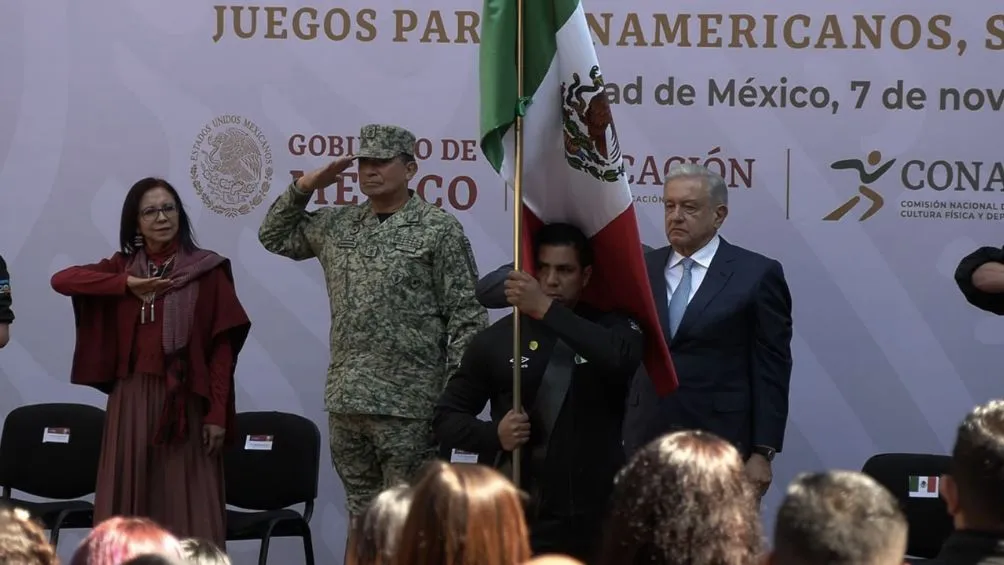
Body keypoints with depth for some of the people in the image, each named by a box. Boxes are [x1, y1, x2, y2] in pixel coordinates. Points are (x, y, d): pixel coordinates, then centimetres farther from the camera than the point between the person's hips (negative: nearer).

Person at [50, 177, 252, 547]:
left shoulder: (208, 270, 0)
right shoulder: (123, 266, 10)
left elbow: (222, 347, -3)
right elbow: (62, 279, -4)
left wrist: (217, 413, -9)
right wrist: (127, 284, -13)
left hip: (186, 401, -3)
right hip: (132, 398, 3)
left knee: (186, 507, -4)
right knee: (129, 505, 3)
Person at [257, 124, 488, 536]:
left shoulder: (439, 229, -5)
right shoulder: (337, 225, 12)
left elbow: (465, 315, -8)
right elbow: (274, 236, 25)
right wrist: (304, 188, 9)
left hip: (408, 404, -6)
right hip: (345, 399, 6)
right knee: (362, 516, 12)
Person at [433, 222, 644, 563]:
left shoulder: (611, 327, 4)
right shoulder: (499, 338, 5)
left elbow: (624, 358, -21)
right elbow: (447, 417, 11)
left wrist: (547, 310, -23)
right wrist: (494, 435, -9)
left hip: (597, 519, 0)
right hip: (522, 518, 0)